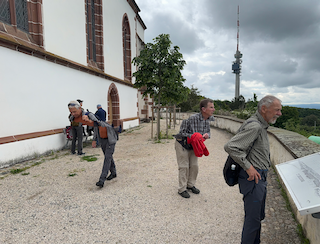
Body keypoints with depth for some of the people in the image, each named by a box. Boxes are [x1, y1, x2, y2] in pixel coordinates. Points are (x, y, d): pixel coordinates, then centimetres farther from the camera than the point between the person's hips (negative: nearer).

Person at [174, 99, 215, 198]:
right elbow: (182, 132, -23)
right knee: (184, 167, 0)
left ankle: (191, 185, 32)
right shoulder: (192, 118, -31)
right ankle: (182, 189, 14)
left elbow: (208, 131, 4)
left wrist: (207, 134, -20)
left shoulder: (209, 119, -9)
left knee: (194, 166, 12)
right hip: (182, 144, -7)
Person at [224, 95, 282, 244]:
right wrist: (248, 167, -23)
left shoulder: (261, 126, 12)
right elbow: (230, 147, -29)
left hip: (260, 177, 10)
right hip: (253, 177, -10)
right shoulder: (254, 126, -21)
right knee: (253, 219, 2)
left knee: (259, 216, 23)